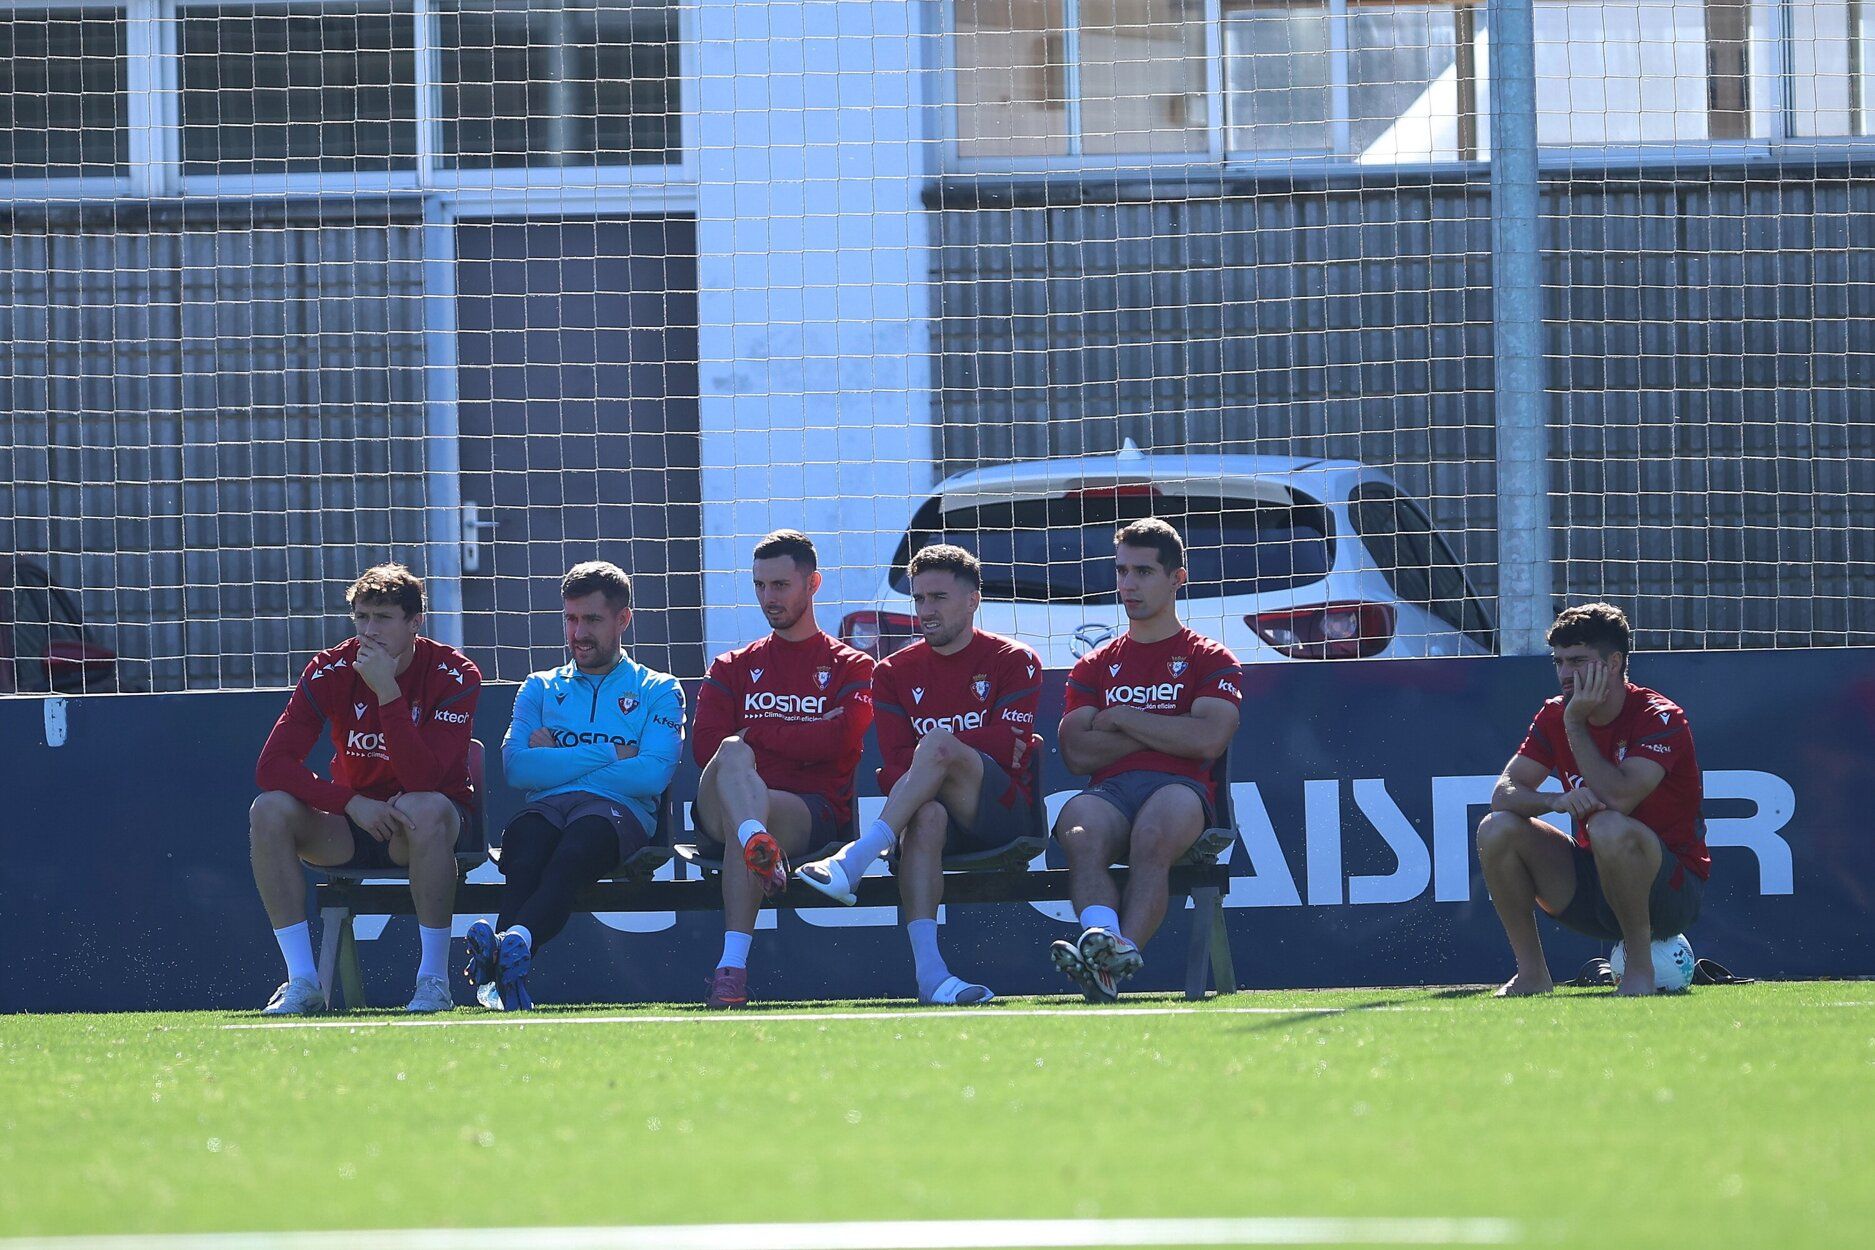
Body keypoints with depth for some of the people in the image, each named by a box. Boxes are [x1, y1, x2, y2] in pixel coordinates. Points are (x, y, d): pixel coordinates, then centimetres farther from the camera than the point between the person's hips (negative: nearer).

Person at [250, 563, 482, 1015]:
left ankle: (433, 980, -29)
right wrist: (352, 803, -27)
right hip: (353, 823, 3)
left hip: (415, 830, -3)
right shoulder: (331, 670, -9)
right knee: (270, 811, -25)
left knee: (427, 810, -38)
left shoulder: (454, 675, -16)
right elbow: (272, 765, -17)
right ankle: (303, 982, -24)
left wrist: (387, 692, -33)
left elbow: (422, 780, -28)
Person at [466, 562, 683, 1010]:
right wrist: (610, 757, 2)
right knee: (525, 848, -37)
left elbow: (653, 774, 0)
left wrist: (557, 762, 2)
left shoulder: (657, 691, 21)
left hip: (619, 810, -2)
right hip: (546, 807, 2)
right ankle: (507, 962, -61)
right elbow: (516, 767, 8)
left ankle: (516, 941, -66)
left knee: (576, 846, -40)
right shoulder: (540, 689, 29)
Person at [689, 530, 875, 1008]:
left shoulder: (849, 667, 18)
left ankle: (733, 963, -47)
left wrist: (757, 734, 2)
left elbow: (839, 740, -4)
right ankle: (759, 845, -68)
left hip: (814, 812, -2)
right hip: (719, 810, 2)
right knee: (733, 753, -32)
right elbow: (704, 744, 8)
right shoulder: (732, 668, 26)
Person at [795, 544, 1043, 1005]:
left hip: (1002, 811, -2)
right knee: (926, 815, -37)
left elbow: (1009, 744, -5)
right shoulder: (895, 673, 17)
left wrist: (934, 752, -5)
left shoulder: (1014, 661, 10)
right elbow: (894, 764, 5)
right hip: (934, 813, 2)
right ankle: (928, 971, -53)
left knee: (938, 743, -31)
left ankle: (853, 861, -43)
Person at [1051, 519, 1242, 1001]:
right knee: (1079, 828, -36)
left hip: (1180, 787, -2)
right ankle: (1103, 939, -60)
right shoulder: (1095, 666, 26)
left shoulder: (1210, 660, 16)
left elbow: (1207, 741, -3)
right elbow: (1076, 753, 9)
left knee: (1155, 833, -40)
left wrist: (1121, 718, 4)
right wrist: (1163, 733, 2)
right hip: (1111, 789, 2)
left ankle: (1113, 964, -55)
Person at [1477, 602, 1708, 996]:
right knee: (1497, 829, -12)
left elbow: (1617, 799, -30)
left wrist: (1576, 724, -23)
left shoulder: (1659, 718, -16)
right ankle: (1531, 974, -6)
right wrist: (1559, 801, -27)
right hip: (1592, 886, 6)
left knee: (1609, 827, -37)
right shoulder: (1554, 716, 3)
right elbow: (1504, 793, -6)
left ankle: (1641, 967, -22)